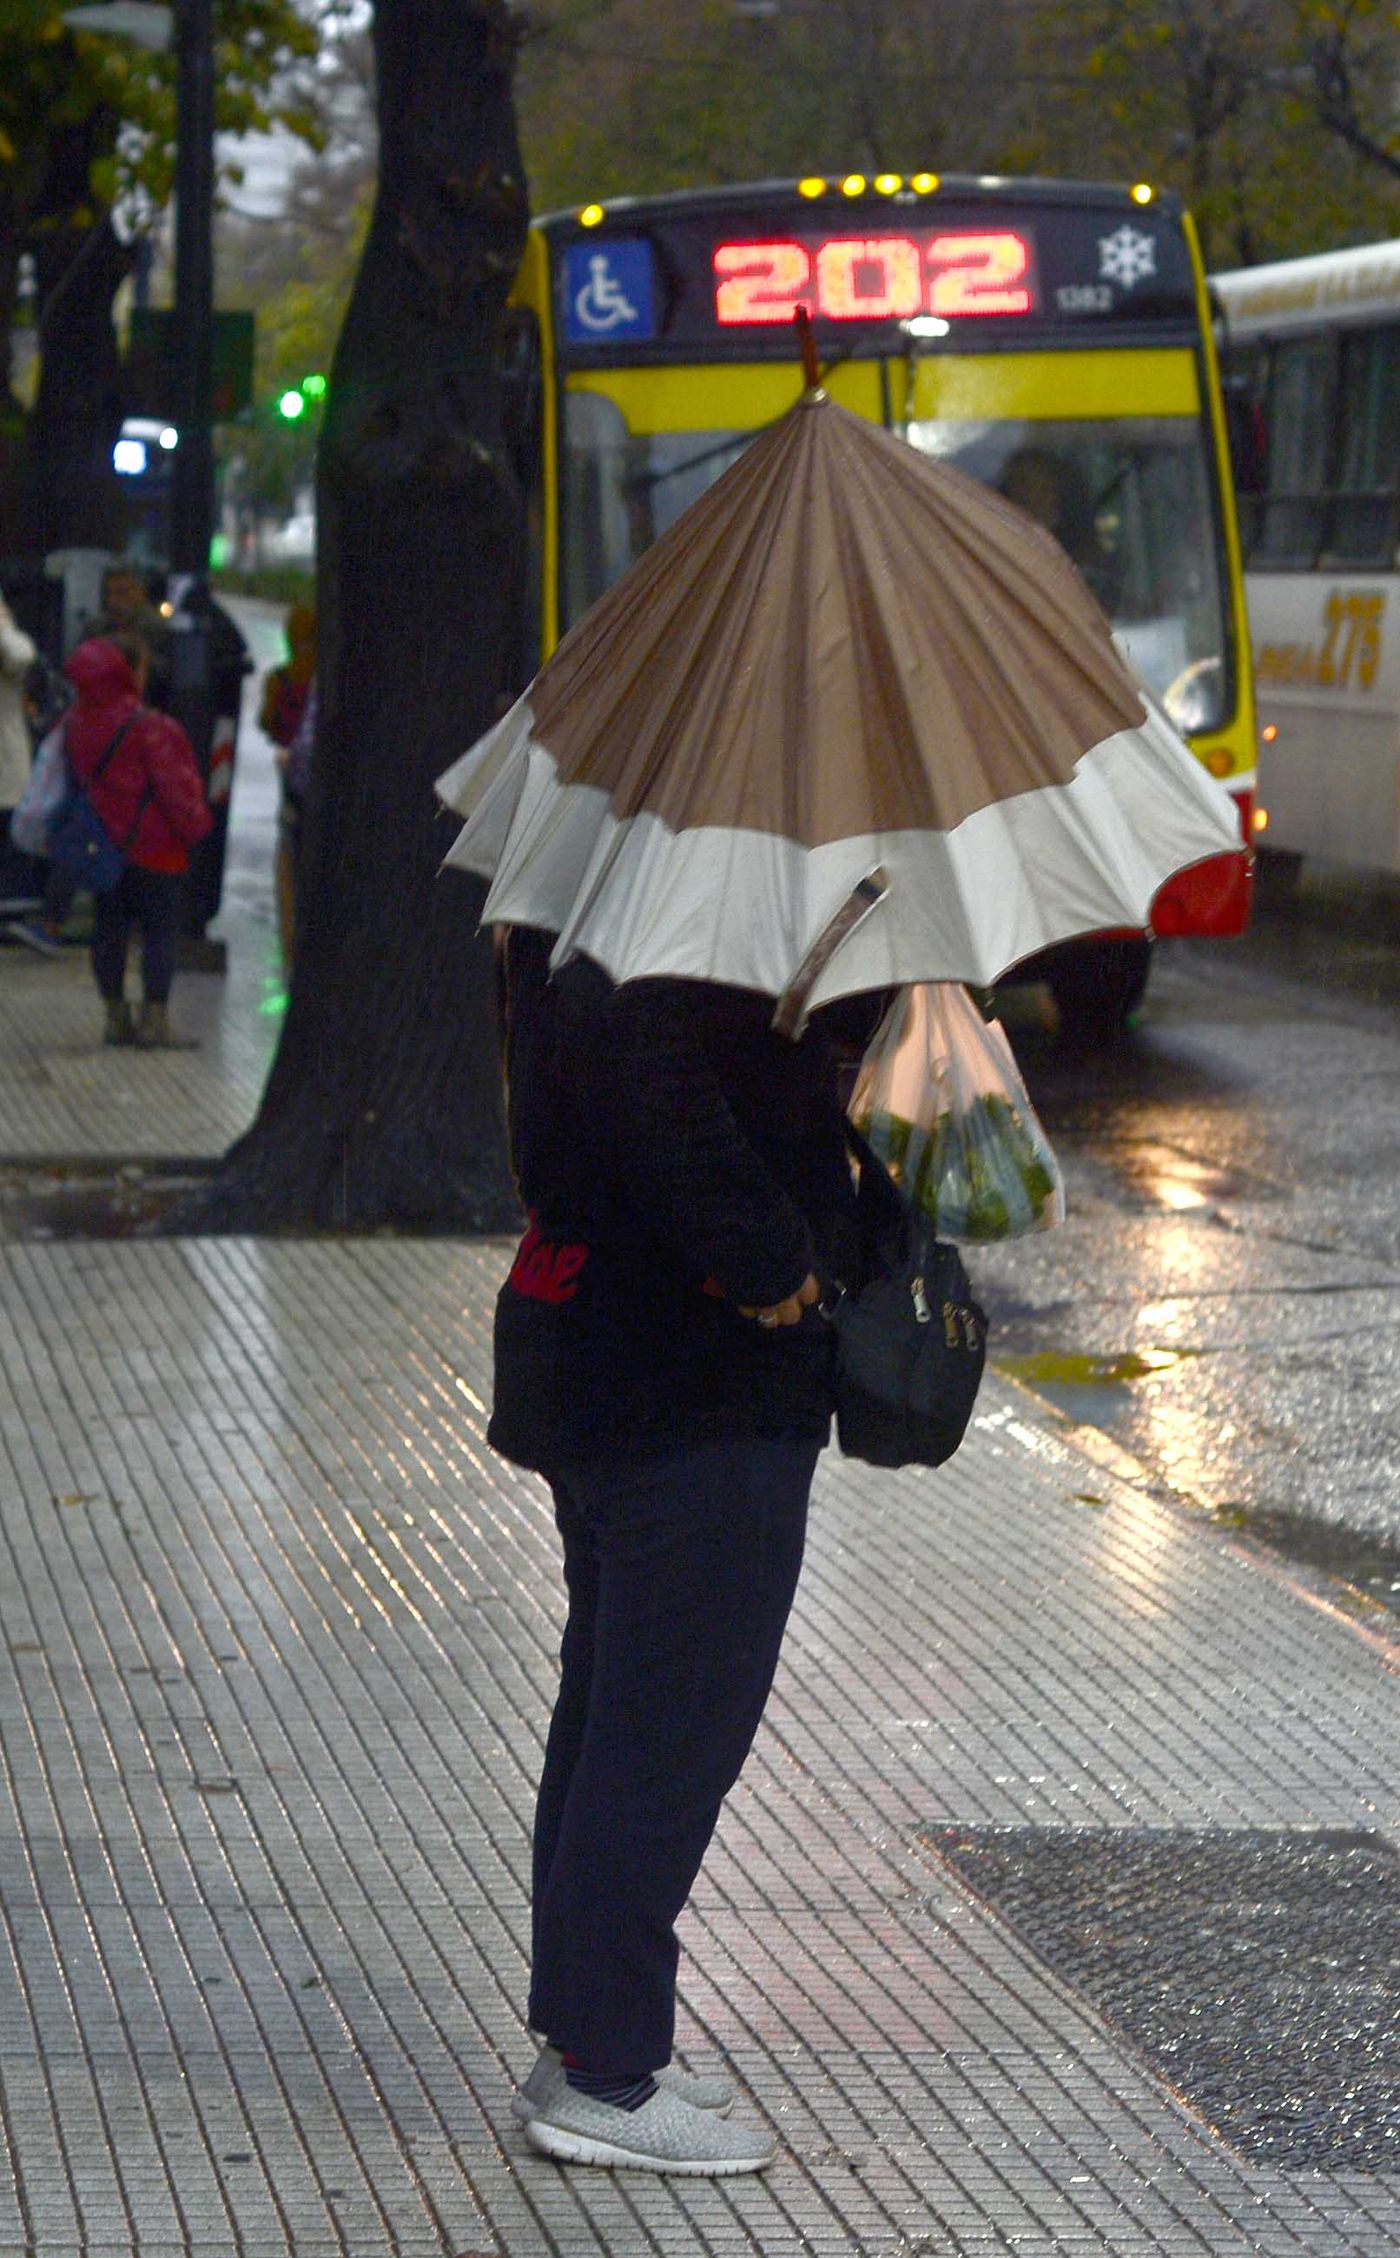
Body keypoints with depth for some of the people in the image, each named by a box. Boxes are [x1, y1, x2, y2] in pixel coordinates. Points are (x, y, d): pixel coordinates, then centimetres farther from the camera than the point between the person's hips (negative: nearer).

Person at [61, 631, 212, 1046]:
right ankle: (154, 1019, -3)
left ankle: (116, 1016, 17)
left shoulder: (74, 725, 4)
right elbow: (176, 789, -15)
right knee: (160, 931, 0)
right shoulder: (149, 728, -18)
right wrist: (194, 826, -1)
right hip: (152, 848, -7)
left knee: (109, 931, 12)